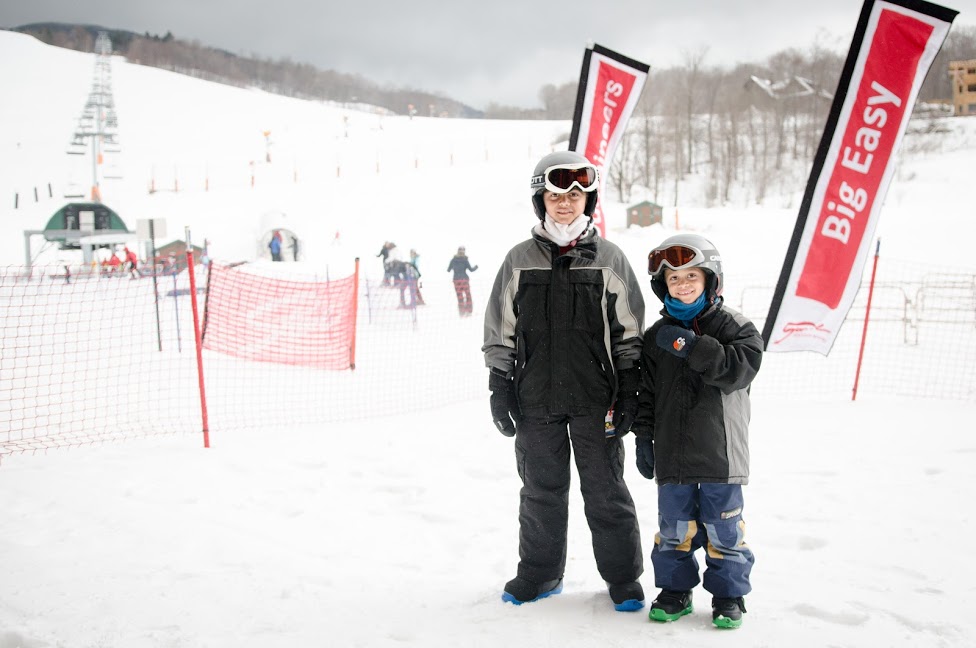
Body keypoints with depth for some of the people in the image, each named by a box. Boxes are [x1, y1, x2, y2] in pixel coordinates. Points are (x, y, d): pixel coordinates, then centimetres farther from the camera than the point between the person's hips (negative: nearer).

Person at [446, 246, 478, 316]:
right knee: (468, 295, 6)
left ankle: (461, 312, 1)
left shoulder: (453, 260, 3)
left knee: (460, 297, 4)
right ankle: (468, 311, 0)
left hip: (456, 279, 2)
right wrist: (476, 267, 16)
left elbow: (448, 270, 10)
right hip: (464, 279, -2)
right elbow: (471, 269, -5)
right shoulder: (465, 260, -4)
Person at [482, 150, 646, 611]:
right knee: (541, 490, 11)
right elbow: (500, 331, 8)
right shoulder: (519, 260, 5)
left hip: (595, 400, -1)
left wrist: (628, 391, -1)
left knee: (606, 491, 5)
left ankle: (623, 577, 20)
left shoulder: (609, 259, 2)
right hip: (535, 400, 2)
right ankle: (539, 574, 26)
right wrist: (500, 387, 2)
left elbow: (629, 333, 3)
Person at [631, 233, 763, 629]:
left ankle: (728, 594, 19)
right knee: (674, 525, 9)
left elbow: (740, 368, -20)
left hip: (720, 451, -3)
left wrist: (691, 346, -24)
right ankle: (675, 589, 24)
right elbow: (647, 393, 11)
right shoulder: (657, 336, 8)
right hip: (672, 453, 3)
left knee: (723, 526, 4)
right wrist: (644, 438, 7)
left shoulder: (734, 327, -2)